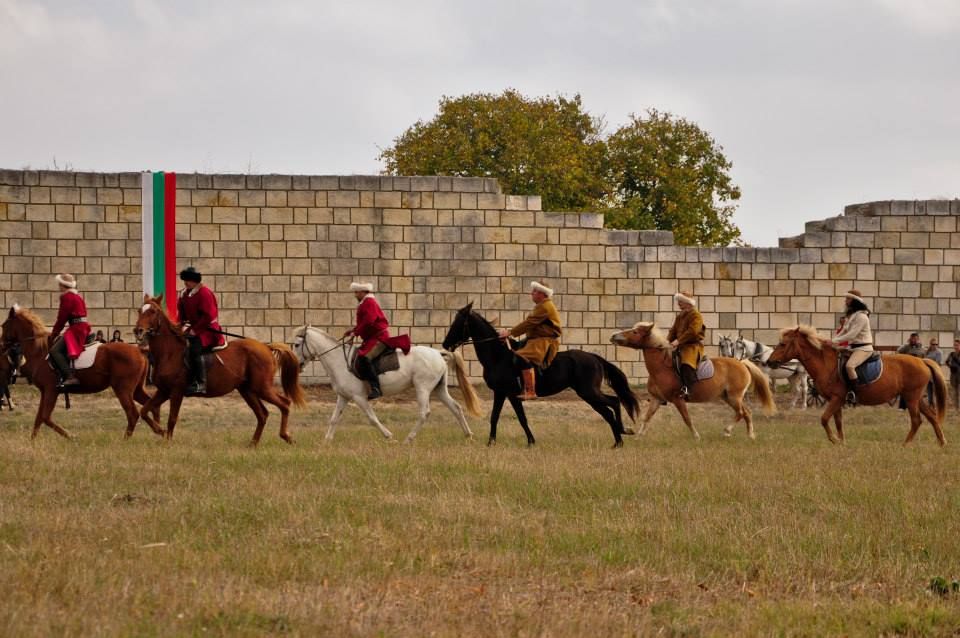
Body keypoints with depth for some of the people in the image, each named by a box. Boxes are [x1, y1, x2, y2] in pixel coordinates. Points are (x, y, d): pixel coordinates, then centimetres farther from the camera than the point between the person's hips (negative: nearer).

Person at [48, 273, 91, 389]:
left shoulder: (67, 297, -9)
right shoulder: (77, 296, 20)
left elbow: (61, 319, -8)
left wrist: (53, 335, 2)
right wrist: (56, 334, 23)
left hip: (76, 329, -10)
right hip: (83, 328, 10)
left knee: (55, 350, -18)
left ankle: (70, 377, -32)